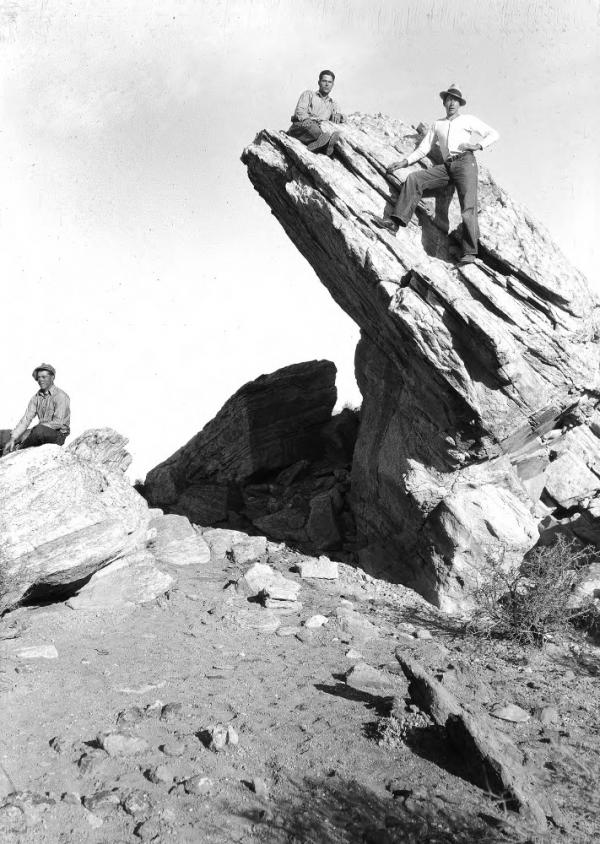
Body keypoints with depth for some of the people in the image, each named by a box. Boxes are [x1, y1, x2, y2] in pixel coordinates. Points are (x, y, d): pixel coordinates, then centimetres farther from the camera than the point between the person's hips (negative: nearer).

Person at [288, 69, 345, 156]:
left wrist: (338, 116, -9)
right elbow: (300, 112, 4)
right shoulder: (308, 94, 22)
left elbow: (343, 118, 17)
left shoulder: (332, 104, 33)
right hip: (299, 128, -3)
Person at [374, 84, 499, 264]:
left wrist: (478, 145, -5)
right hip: (446, 167, 4)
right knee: (414, 179, -15)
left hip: (465, 162, -4)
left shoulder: (468, 120, 16)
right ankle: (396, 221, -24)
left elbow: (494, 134, 14)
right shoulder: (438, 124, 26)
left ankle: (469, 252, -28)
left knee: (468, 207, -21)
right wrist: (403, 162, 10)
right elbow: (423, 148, 22)